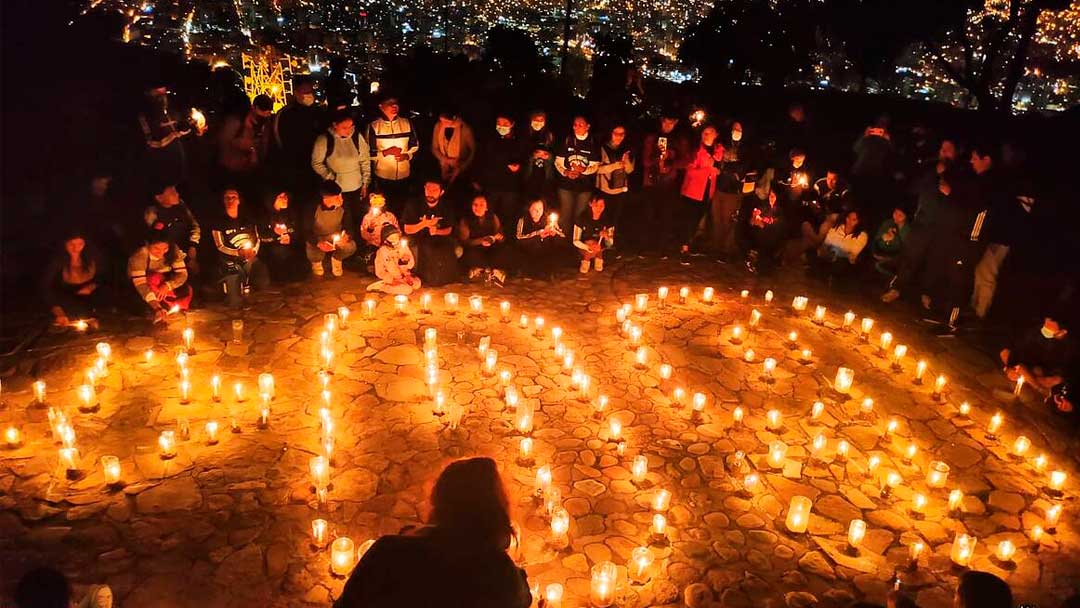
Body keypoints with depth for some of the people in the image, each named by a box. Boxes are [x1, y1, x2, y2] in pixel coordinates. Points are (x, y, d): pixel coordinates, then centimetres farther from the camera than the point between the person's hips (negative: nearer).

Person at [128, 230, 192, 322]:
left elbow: (182, 274, -19)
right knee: (154, 279, -35)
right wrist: (157, 308, -53)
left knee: (186, 290, -26)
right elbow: (140, 283, -41)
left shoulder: (173, 250, -20)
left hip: (163, 286, 3)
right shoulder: (139, 256, -31)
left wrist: (167, 285, -39)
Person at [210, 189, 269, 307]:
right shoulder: (219, 223, -2)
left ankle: (247, 286, 15)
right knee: (234, 303, -15)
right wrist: (238, 252, -21)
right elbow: (220, 247, -6)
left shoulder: (248, 220, 10)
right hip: (230, 261, -3)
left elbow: (257, 239, 12)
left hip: (249, 259, 4)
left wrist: (254, 251, -9)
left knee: (263, 283, -22)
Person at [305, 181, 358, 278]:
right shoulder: (313, 208, -28)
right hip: (317, 238, -2)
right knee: (313, 254, -32)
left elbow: (349, 226, -9)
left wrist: (347, 236, -34)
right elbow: (306, 231, -19)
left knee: (351, 247, -27)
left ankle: (336, 259, 10)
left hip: (336, 236, 2)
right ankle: (316, 262, 11)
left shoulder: (343, 206, -22)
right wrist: (318, 243, -39)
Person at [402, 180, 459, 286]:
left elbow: (448, 230, 7)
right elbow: (407, 230, -4)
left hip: (439, 240, 2)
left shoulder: (446, 207, -1)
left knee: (457, 250, -25)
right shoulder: (413, 205, -7)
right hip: (417, 241, -2)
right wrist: (423, 224, -23)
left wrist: (437, 231, -17)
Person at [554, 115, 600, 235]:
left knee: (580, 215, 7)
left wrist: (583, 170, -22)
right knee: (565, 215, 4)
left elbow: (595, 166, -2)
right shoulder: (567, 140, 0)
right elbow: (558, 162, 1)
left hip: (585, 186, 0)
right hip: (566, 185, 0)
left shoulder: (593, 143, -1)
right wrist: (565, 172, -18)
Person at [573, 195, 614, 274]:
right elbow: (576, 241, -16)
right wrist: (588, 247, -36)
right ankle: (586, 261, -2)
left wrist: (606, 237, -34)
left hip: (601, 247, 2)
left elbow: (610, 244, -10)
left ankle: (598, 261, 3)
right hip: (584, 247, -2)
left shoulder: (607, 219, -15)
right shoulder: (582, 217, -20)